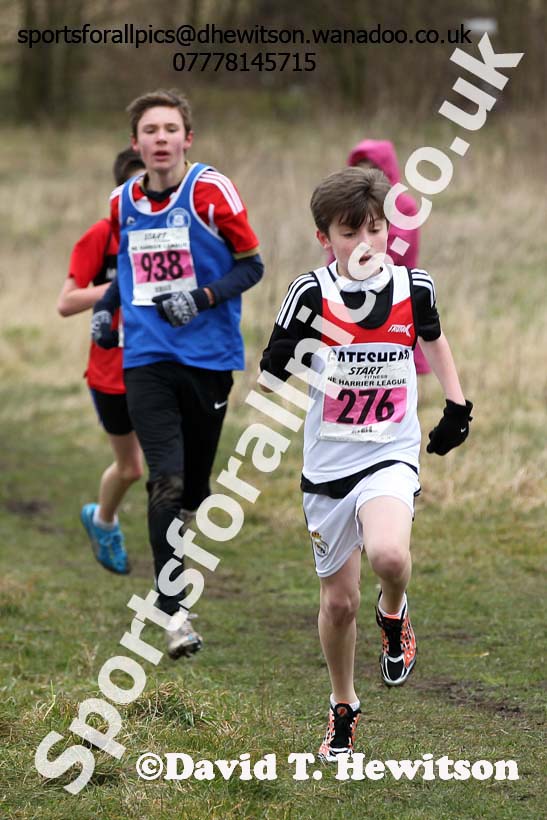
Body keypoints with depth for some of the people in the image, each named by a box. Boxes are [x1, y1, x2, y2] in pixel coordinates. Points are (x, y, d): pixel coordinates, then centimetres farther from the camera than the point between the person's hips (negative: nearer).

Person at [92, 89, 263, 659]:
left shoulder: (211, 191, -6)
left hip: (208, 356, -1)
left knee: (195, 484, 9)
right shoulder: (122, 203, 7)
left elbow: (251, 265, -2)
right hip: (146, 359, 1)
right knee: (165, 479, -13)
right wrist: (105, 309, 7)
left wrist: (202, 297, -17)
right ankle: (173, 613, -14)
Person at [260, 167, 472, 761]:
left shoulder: (413, 287, -4)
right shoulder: (311, 294, -11)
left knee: (387, 555, -31)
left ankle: (394, 615, 6)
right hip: (327, 467, 0)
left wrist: (457, 404, 16)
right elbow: (269, 379, -6)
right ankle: (343, 708, 35)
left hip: (391, 458, 0)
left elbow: (433, 339, 19)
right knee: (339, 602, 9)